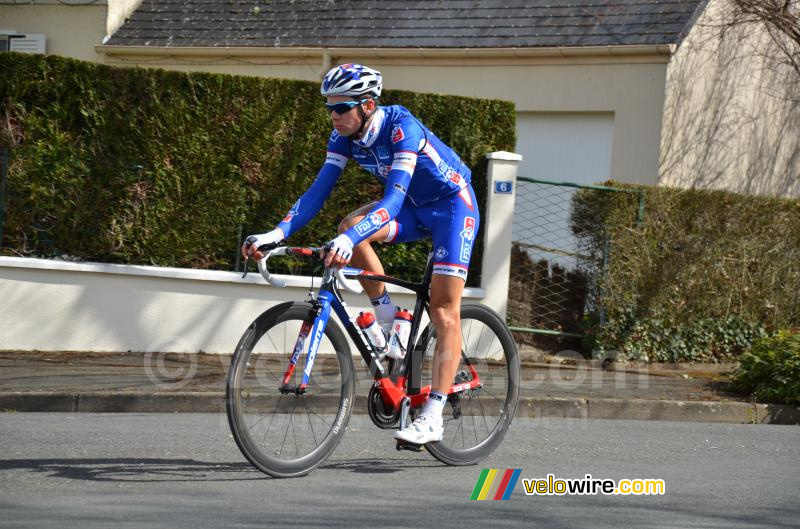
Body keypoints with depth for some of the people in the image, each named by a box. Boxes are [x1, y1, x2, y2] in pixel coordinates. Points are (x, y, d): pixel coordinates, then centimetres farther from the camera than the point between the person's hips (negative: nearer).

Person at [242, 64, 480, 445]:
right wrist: (276, 234, -26)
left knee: (444, 313, -13)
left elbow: (394, 198, -40)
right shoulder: (345, 135, -10)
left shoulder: (401, 127, -31)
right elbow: (318, 191, -11)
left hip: (453, 204, -7)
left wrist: (350, 240, -54)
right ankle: (389, 324, -7)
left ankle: (432, 419, -17)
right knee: (350, 227, -22)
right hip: (415, 207, 7)